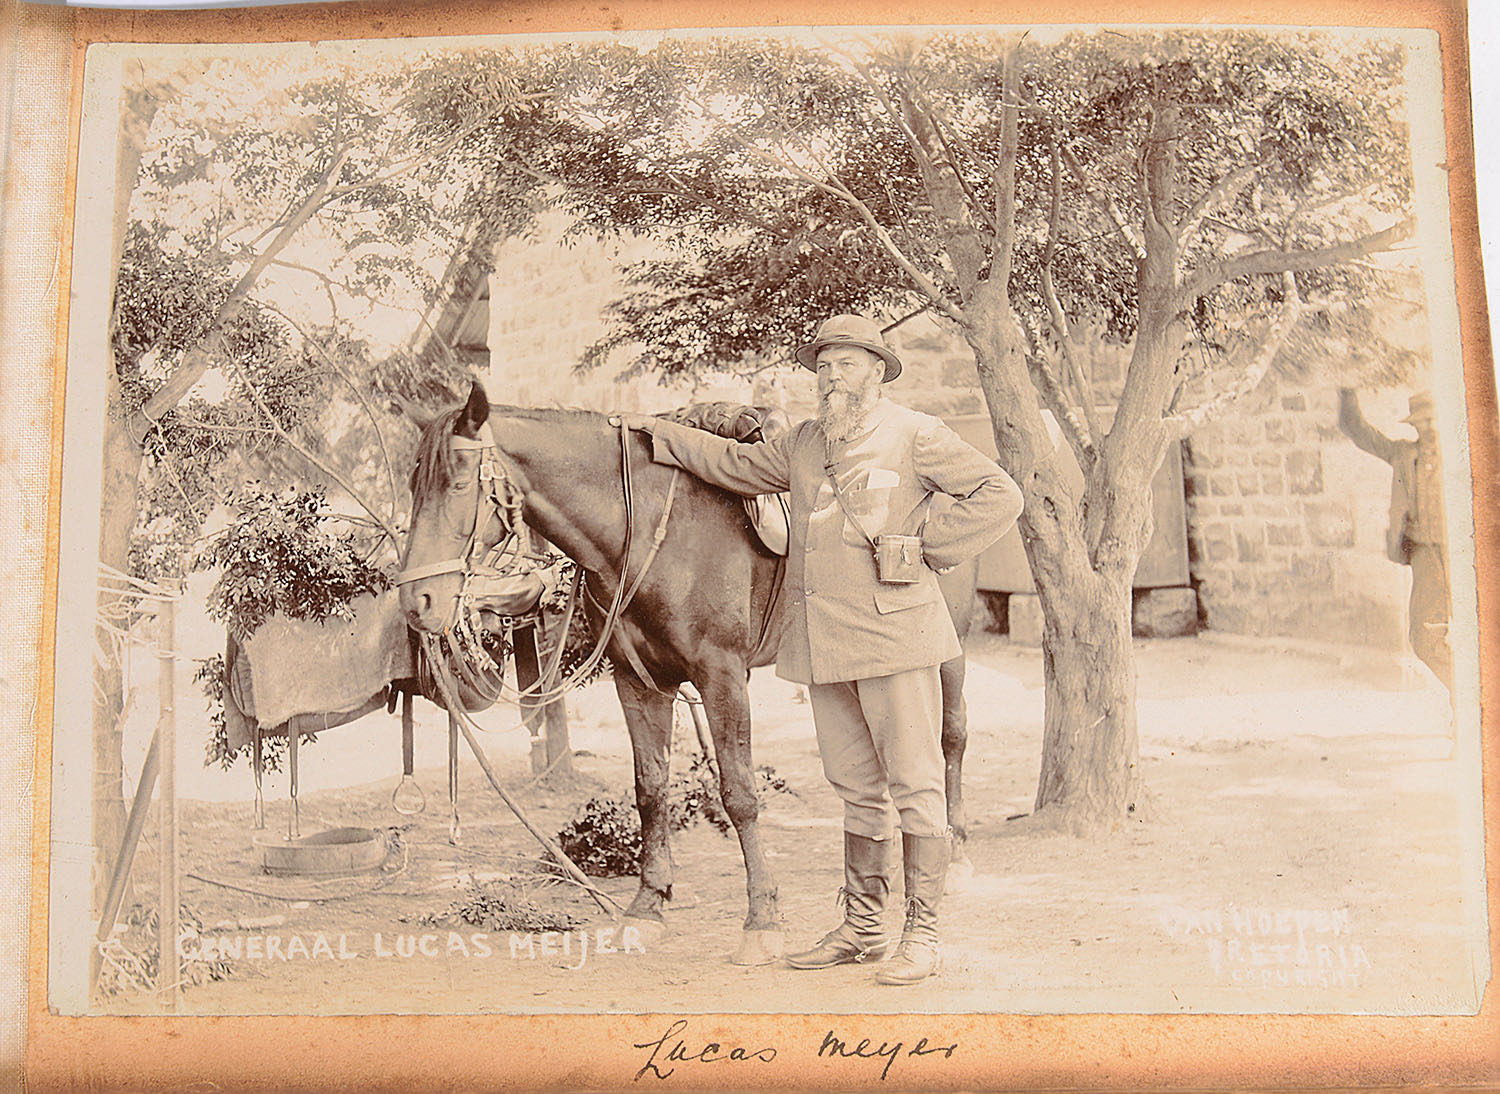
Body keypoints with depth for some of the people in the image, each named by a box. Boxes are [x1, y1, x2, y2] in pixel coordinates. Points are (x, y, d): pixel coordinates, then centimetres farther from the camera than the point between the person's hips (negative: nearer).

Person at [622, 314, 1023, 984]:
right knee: (858, 790, 13)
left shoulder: (915, 436, 0)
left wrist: (928, 547, -6)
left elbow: (998, 495, -2)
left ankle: (921, 936, 6)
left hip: (895, 634, -5)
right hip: (824, 643, 6)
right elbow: (735, 465, 29)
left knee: (915, 785, -1)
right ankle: (861, 928, 23)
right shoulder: (803, 444, 16)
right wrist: (661, 435, 28)